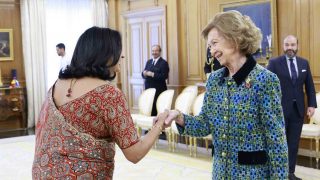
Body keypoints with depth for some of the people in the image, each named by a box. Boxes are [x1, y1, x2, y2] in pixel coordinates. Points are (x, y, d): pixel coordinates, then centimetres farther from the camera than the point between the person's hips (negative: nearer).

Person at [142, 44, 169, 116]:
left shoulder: (163, 63, -4)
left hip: (159, 91, -6)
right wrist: (144, 73, -8)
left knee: (157, 109, -8)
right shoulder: (149, 62, 17)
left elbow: (164, 76, -15)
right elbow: (143, 75, 15)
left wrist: (152, 74, -20)